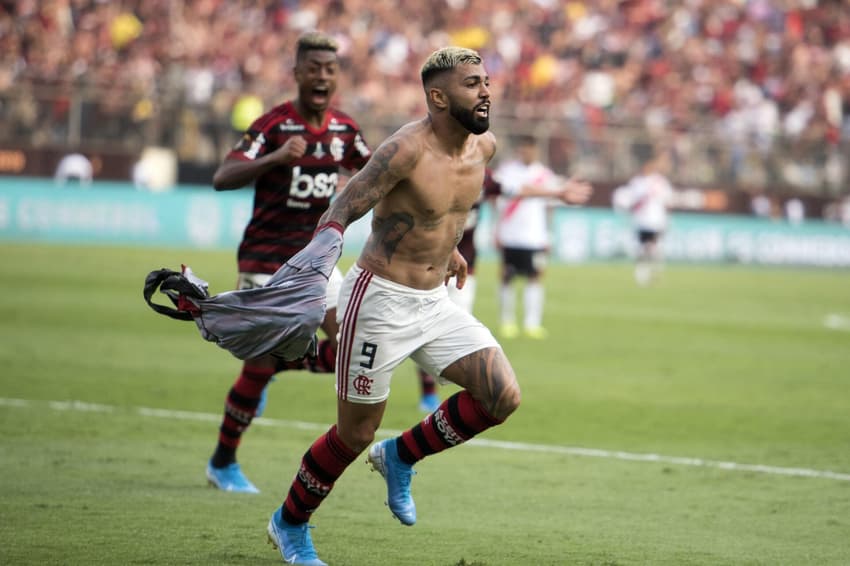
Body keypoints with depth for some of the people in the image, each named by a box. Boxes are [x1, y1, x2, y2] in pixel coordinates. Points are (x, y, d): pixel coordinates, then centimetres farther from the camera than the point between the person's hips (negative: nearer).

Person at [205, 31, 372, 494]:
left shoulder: (344, 129, 2)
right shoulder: (273, 125, -16)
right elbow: (221, 179, -26)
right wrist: (276, 157, -42)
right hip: (266, 259, -6)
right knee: (259, 364, -5)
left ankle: (272, 369, 21)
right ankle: (222, 464, 12)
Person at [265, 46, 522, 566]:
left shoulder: (484, 146, 1)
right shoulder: (407, 149, -22)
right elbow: (338, 215, -20)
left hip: (436, 301, 7)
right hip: (381, 302, -7)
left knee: (504, 397, -8)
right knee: (356, 434, 3)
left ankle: (401, 456, 14)